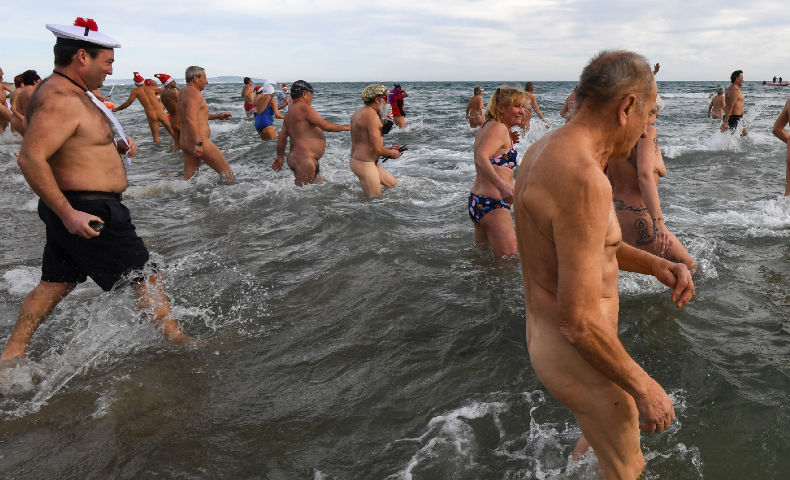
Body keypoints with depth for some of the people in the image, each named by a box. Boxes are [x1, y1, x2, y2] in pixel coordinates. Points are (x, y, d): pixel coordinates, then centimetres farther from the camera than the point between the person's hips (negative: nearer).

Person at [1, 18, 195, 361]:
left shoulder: (71, 94, 14)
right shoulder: (60, 99, -19)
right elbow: (30, 158, -27)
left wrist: (113, 147, 9)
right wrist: (68, 213, -27)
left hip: (71, 210, 11)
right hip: (87, 212, -11)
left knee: (55, 284, 19)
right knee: (147, 278, 0)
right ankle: (178, 342, 13)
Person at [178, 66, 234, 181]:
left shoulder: (183, 92, 16)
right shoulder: (195, 94, -15)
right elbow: (191, 119, -28)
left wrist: (217, 116, 26)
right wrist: (198, 143, -32)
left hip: (185, 141, 10)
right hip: (198, 142, -10)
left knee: (188, 178, 11)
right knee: (227, 172, 1)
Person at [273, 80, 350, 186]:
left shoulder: (290, 112, 18)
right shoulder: (304, 108, -11)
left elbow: (282, 136, 20)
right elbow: (326, 126, -14)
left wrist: (280, 157, 28)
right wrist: (343, 127, 2)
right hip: (303, 160, -10)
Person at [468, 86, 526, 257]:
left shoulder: (486, 126, 15)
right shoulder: (499, 128, -13)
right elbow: (481, 159, -31)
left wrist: (508, 141, 25)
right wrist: (502, 186, -42)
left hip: (477, 201, 11)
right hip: (492, 204, -11)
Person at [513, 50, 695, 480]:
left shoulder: (542, 154, 0)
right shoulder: (583, 180, -32)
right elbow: (579, 323, -30)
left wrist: (656, 265, 0)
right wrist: (644, 388, -16)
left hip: (545, 334, 9)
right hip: (578, 357, -9)